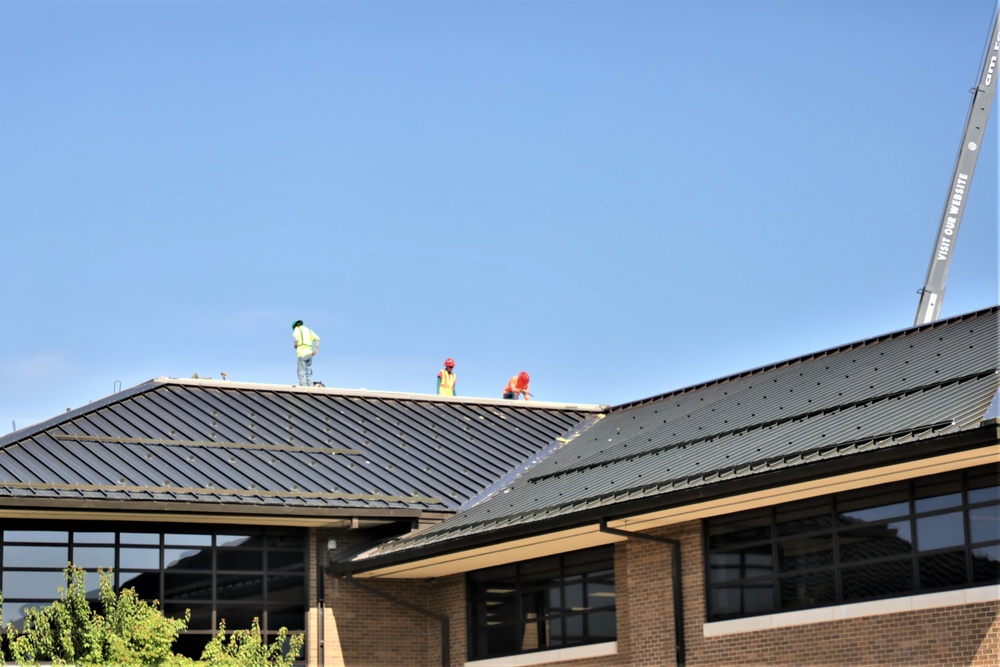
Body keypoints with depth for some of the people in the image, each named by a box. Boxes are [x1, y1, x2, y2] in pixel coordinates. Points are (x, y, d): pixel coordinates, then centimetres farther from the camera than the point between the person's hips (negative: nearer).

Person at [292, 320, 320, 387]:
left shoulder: (297, 329, 4)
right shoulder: (308, 330, 22)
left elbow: (296, 339, -14)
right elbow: (317, 339, 9)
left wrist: (295, 346, 6)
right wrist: (316, 349, 5)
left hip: (302, 352, -6)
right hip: (309, 352, 6)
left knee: (301, 372, -8)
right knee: (309, 372, 7)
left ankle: (303, 386, -17)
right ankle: (310, 386, 0)